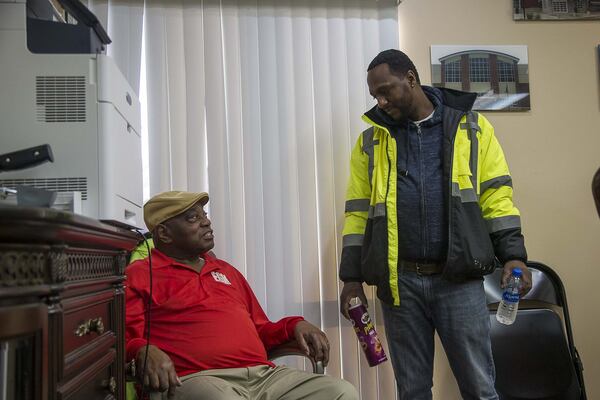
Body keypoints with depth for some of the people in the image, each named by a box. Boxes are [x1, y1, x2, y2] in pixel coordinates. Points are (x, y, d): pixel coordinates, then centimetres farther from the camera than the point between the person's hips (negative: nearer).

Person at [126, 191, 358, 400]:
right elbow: (124, 338, 0)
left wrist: (295, 325, 13)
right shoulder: (140, 276, 11)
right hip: (199, 379, -6)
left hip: (265, 374, 7)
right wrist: (144, 351, -22)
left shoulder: (226, 271, 30)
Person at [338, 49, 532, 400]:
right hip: (399, 281, 2)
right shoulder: (371, 141, 10)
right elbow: (358, 212, 7)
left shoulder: (471, 126, 7)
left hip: (460, 279, -1)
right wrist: (353, 279, 2)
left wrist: (513, 255, -6)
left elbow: (497, 196, 5)